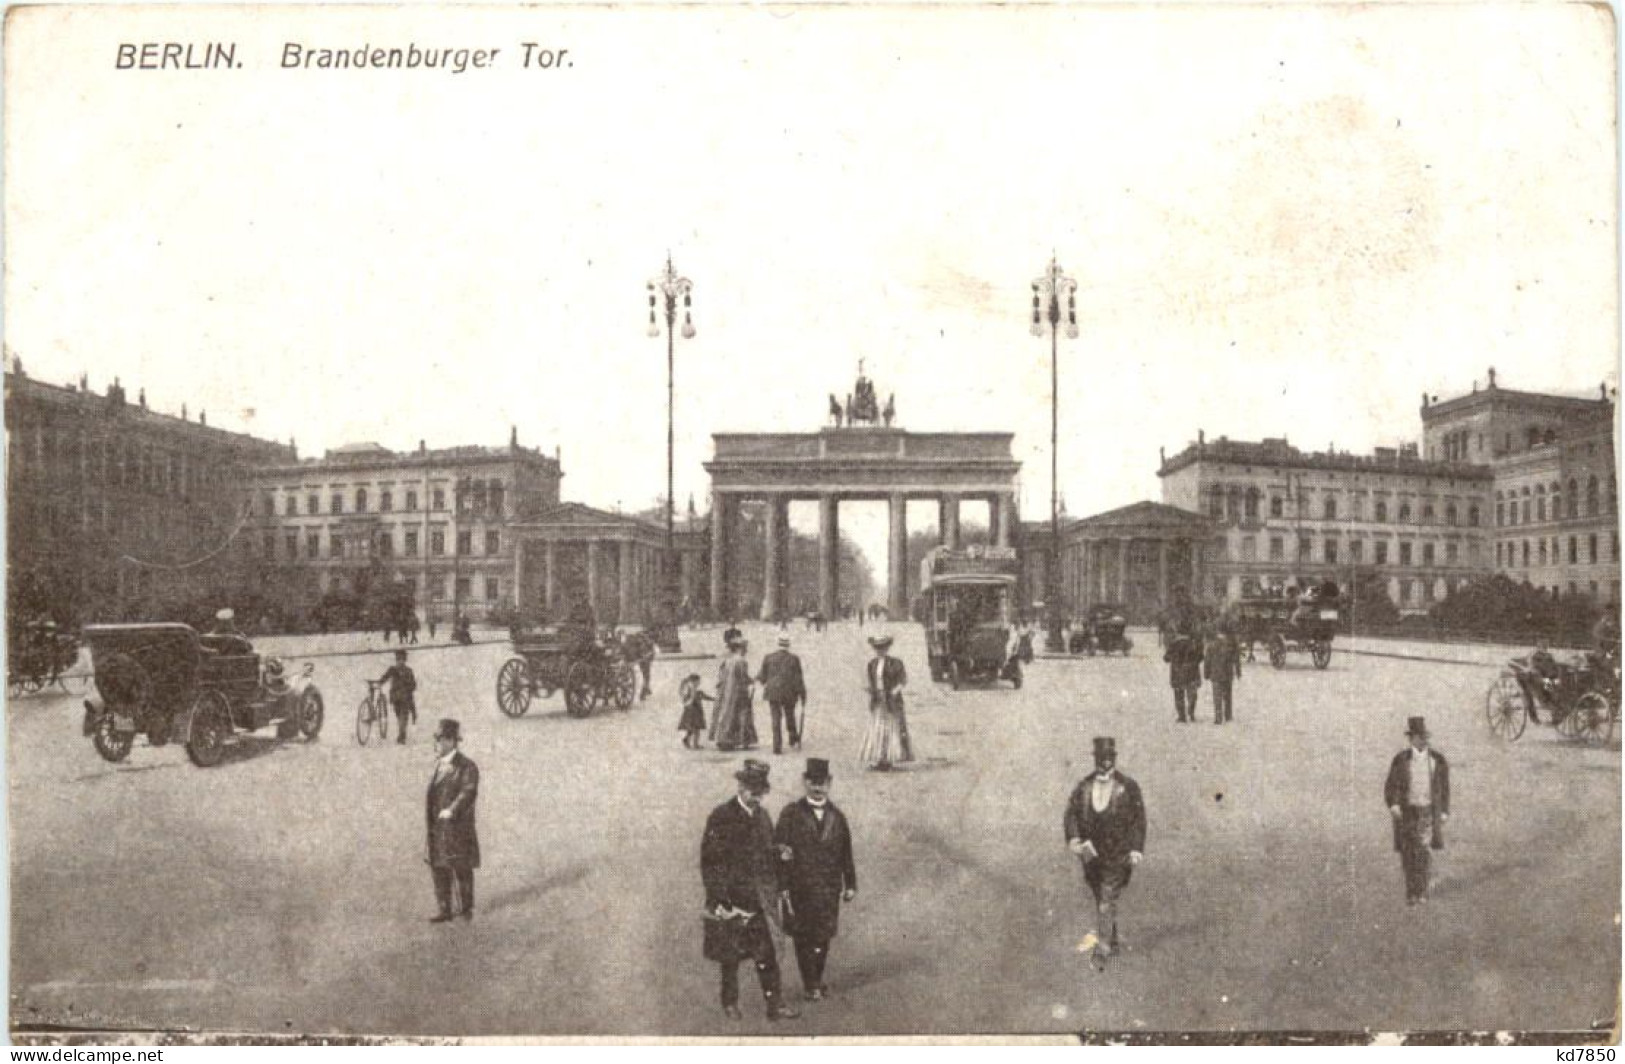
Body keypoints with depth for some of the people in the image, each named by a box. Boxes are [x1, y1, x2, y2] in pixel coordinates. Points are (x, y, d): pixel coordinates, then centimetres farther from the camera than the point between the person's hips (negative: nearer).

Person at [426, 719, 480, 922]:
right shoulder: (438, 763, 11)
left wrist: (452, 810, -33)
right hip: (437, 828, 7)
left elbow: (469, 793, -22)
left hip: (458, 827, -7)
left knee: (462, 869, 5)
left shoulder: (467, 767, -12)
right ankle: (445, 910, 20)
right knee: (439, 869, 10)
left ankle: (466, 908, 21)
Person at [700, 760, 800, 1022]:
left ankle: (775, 1004, 5)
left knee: (767, 954, 1)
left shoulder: (763, 816, 8)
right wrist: (718, 899, -14)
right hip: (731, 900, -4)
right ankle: (730, 1003, 25)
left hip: (761, 900, 4)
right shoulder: (721, 818, -11)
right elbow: (710, 860, -11)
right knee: (730, 957, 9)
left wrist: (778, 887, 11)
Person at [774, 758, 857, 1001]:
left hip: (829, 889, 3)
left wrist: (850, 884, 9)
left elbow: (846, 853, 9)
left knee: (823, 937, 9)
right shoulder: (791, 814, -2)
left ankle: (817, 980, 26)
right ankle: (810, 985, 14)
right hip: (800, 888, -2)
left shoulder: (837, 817, 7)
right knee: (804, 937, 4)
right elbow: (778, 846, -5)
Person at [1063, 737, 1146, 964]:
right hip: (1091, 853, 4)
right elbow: (1071, 812, -3)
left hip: (1117, 855, -4)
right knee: (1100, 900, 15)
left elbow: (1138, 819, -5)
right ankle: (1113, 940, 31)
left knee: (1107, 902, -8)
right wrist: (1074, 839, -20)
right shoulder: (1084, 786, 1)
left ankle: (1102, 948, -3)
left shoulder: (1128, 787, -7)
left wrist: (1136, 849, -13)